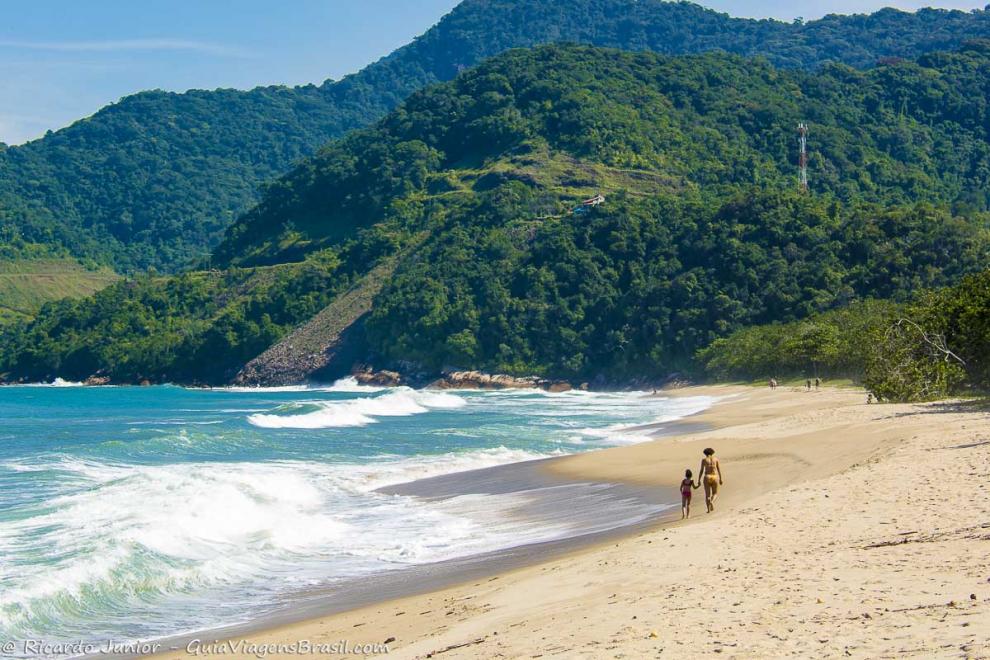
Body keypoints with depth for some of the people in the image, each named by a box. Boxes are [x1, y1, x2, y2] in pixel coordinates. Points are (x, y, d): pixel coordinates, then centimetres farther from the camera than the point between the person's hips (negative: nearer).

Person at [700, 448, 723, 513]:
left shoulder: (704, 460, 1)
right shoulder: (716, 459, 5)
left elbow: (701, 471, -2)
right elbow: (719, 469, 5)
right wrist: (720, 479, 11)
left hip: (707, 478, -1)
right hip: (715, 478, 1)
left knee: (707, 494, 8)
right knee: (715, 494, 13)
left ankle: (709, 509, -3)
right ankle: (712, 502, -20)